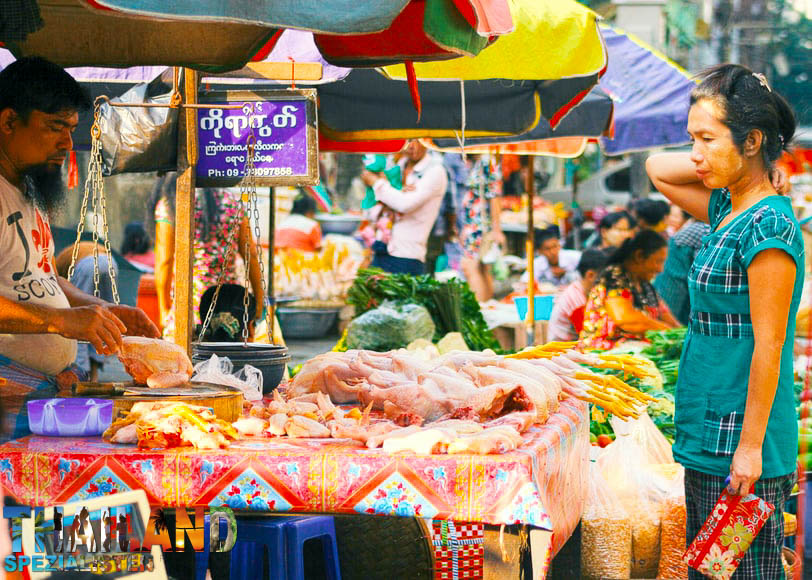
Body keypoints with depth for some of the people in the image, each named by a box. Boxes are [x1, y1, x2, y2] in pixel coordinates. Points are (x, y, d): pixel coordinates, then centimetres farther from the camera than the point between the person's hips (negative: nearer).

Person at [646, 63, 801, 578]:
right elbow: (657, 168, 23)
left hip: (741, 437, -9)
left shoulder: (769, 226, -17)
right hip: (707, 437, 9)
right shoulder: (727, 210, 8)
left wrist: (750, 447, -18)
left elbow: (767, 348, -18)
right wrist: (714, 163, 6)